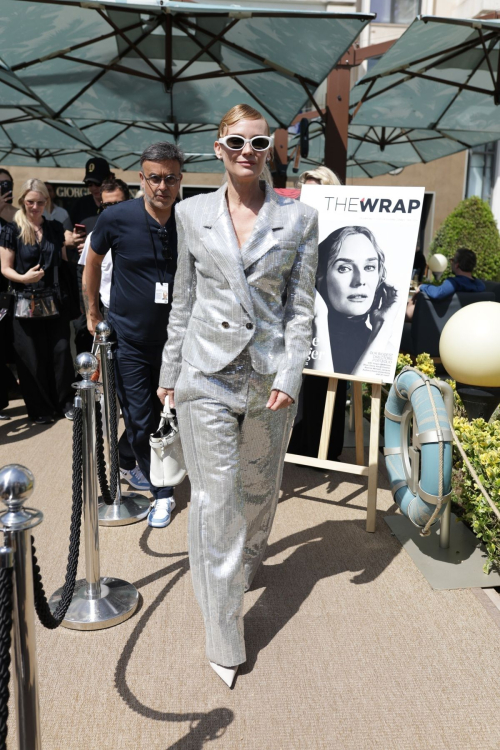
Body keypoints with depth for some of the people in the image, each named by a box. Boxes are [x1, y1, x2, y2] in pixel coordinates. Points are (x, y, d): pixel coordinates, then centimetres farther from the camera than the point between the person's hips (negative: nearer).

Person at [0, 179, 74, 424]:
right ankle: (40, 409, 16)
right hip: (26, 304, -2)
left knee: (61, 352, 1)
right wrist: (23, 278, -21)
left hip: (55, 302, 3)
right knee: (32, 358, 4)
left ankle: (66, 402, 15)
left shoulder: (56, 228, 8)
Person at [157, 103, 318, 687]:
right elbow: (183, 300, 9)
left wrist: (290, 376, -10)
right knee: (215, 499, 0)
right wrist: (170, 371, 10)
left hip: (270, 374, 1)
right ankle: (224, 638, 13)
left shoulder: (299, 218, 1)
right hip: (207, 373, 0)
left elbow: (300, 306, 0)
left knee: (259, 491, 16)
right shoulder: (192, 213, 4)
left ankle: (244, 568, 48)